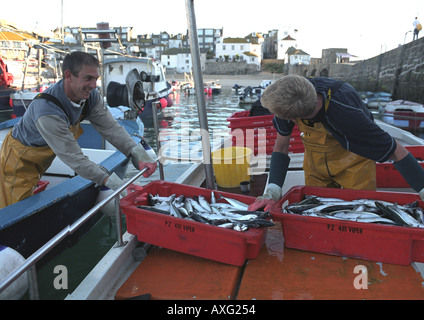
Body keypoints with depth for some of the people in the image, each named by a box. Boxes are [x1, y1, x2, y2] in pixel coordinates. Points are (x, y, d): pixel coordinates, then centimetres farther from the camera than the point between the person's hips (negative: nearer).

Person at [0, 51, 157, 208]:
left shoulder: (91, 96, -18)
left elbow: (110, 127, -18)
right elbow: (74, 158, -39)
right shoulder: (47, 111, -40)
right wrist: (112, 183, -43)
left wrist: (137, 153, -33)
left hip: (42, 159, 6)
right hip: (19, 159, -6)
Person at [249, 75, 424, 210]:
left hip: (353, 163, -4)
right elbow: (281, 147, -16)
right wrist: (272, 192, -25)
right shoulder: (288, 100, -28)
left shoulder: (345, 113, -41)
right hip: (315, 162, 4)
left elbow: (397, 151, -29)